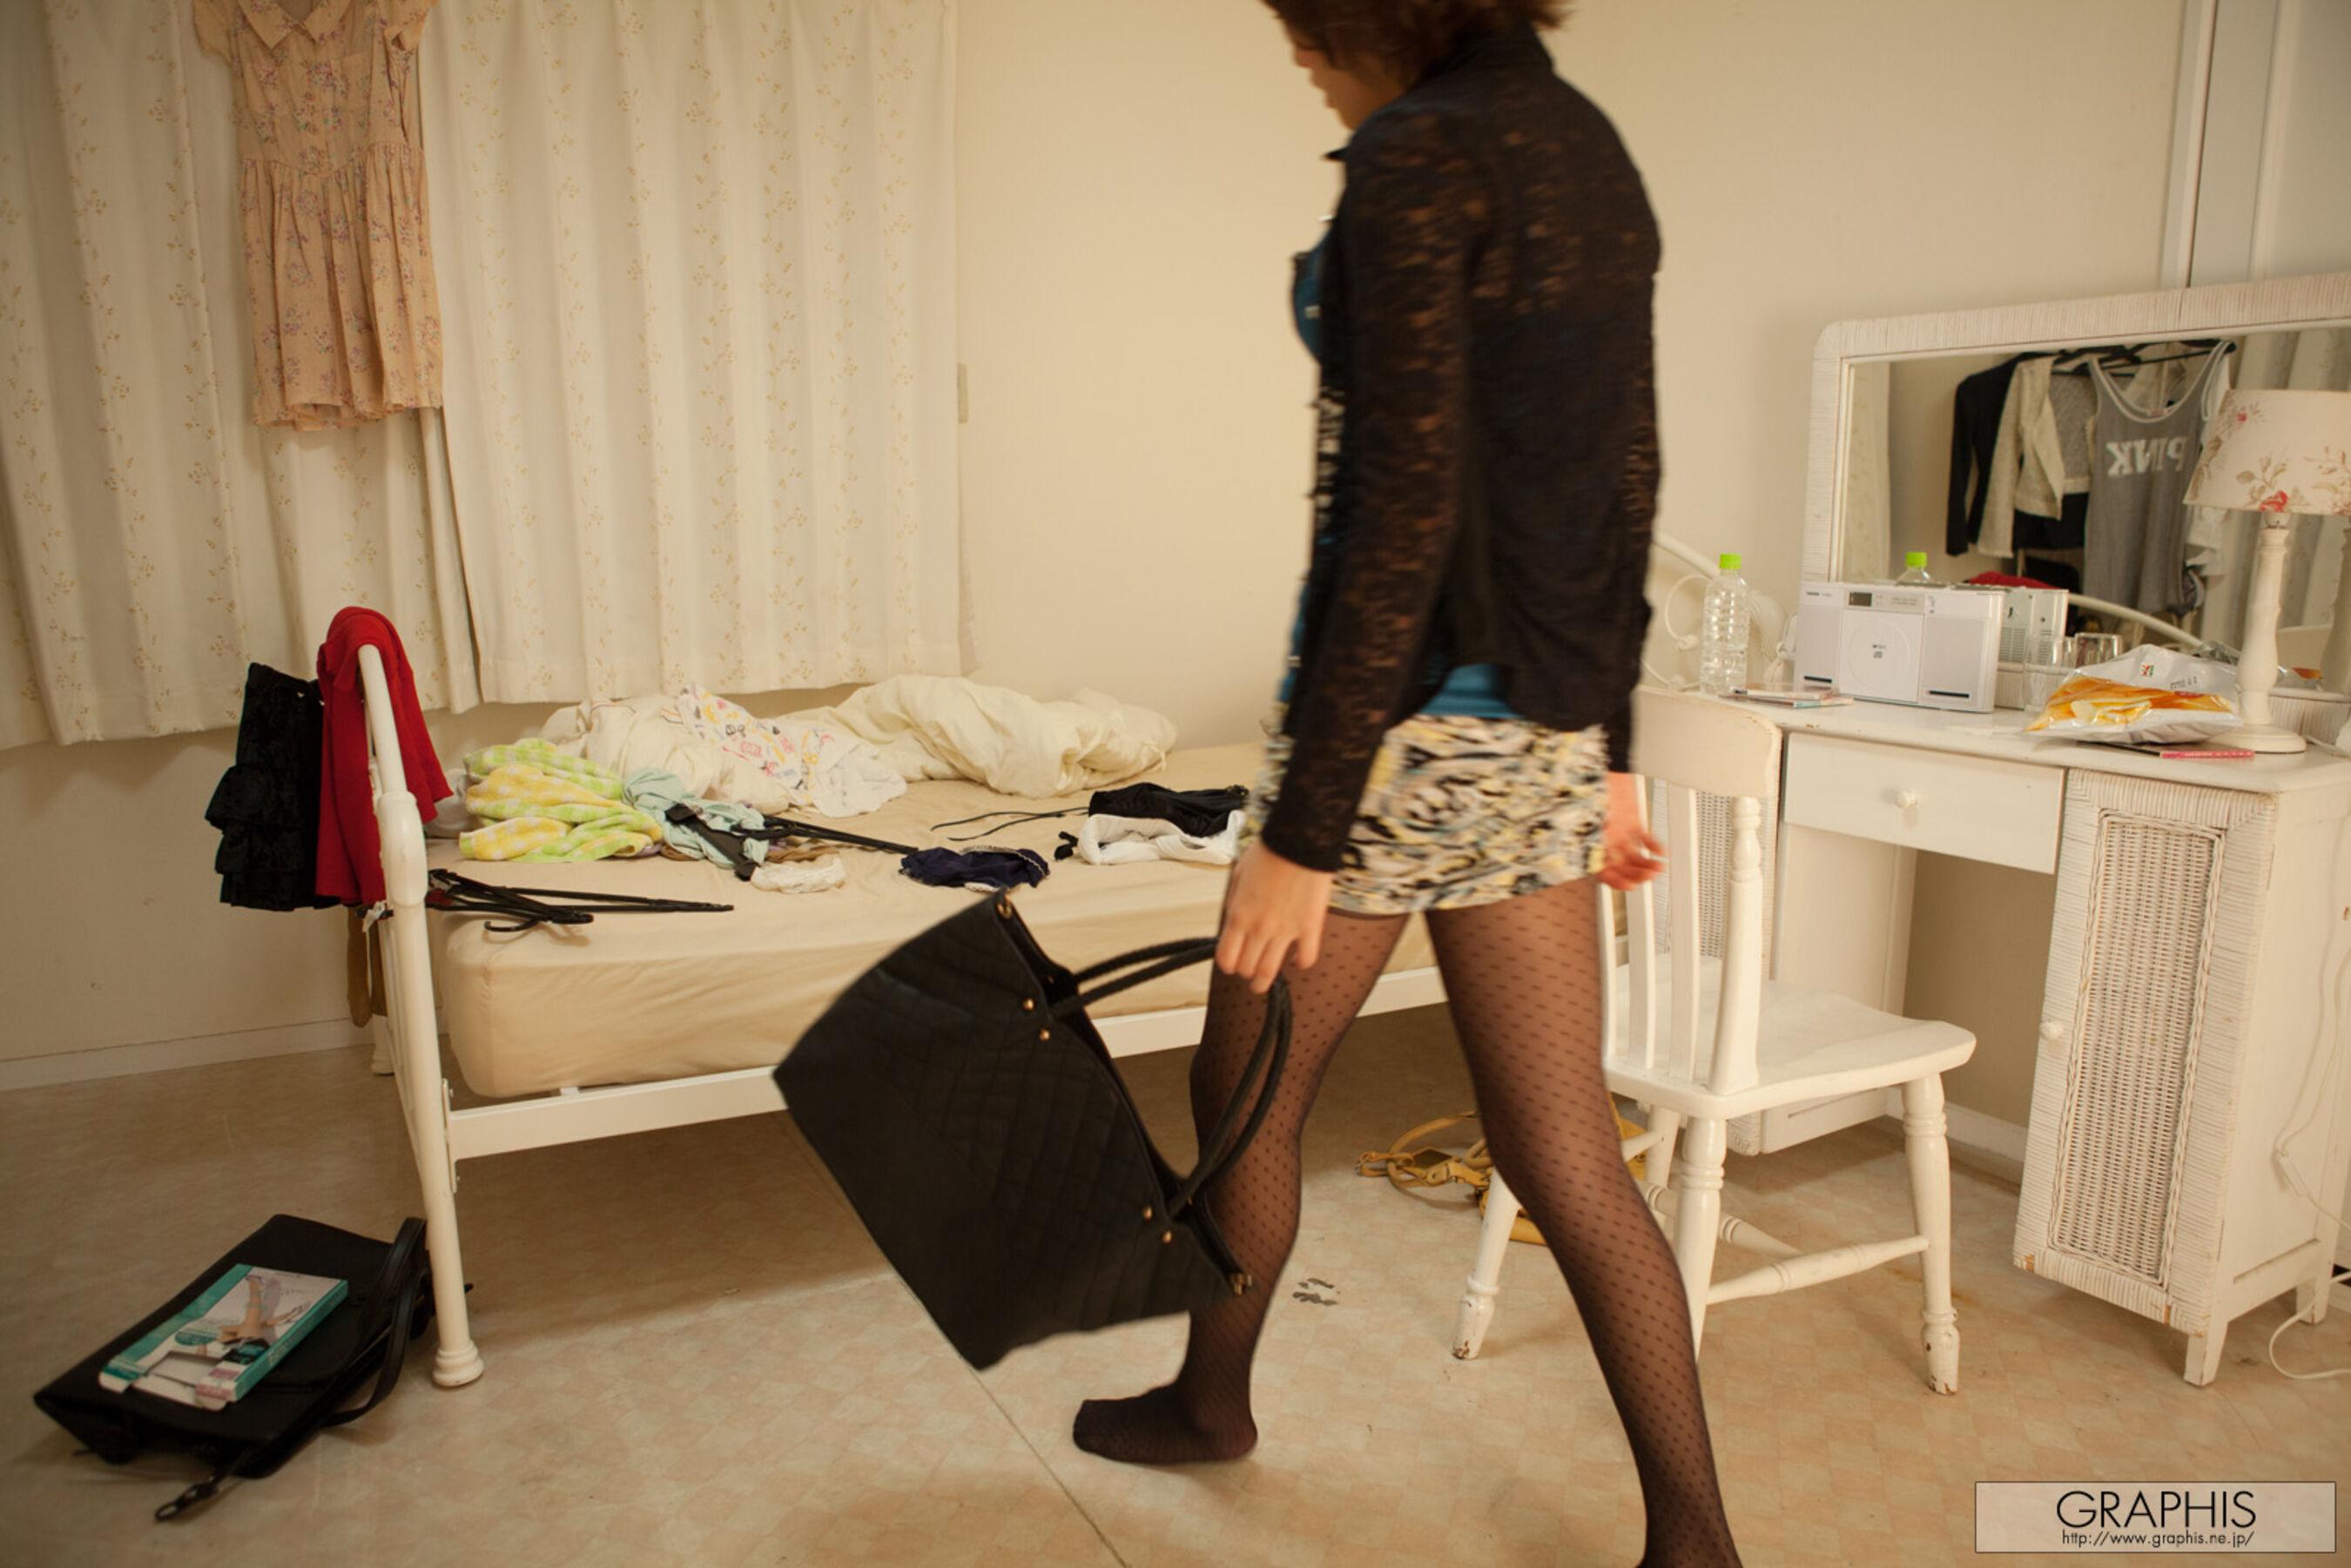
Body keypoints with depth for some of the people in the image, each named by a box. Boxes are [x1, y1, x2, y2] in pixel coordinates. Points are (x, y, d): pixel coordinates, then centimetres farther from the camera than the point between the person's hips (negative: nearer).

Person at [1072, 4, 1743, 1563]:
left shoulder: (1416, 158, -12)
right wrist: (1608, 746, 20)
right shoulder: (1595, 148, 15)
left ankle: (1211, 1402, 41)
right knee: (1569, 1158, 12)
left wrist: (1300, 832, -17)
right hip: (1553, 723, 8)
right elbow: (1627, 483, 15)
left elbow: (1400, 516, -20)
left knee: (1250, 1089, 16)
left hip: (1414, 715, -8)